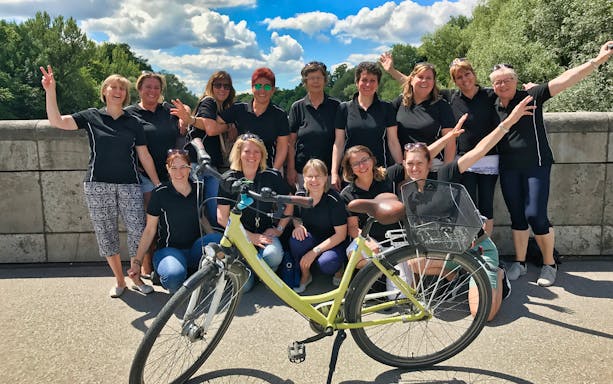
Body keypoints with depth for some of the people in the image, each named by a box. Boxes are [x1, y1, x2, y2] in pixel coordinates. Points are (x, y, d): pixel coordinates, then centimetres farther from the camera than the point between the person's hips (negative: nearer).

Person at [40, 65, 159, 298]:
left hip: (129, 185, 1)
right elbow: (56, 121, -4)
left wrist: (158, 185, 6)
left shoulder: (133, 123, 8)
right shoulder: (91, 117, 5)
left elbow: (144, 156, 8)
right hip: (98, 185, 0)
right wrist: (50, 91, -15)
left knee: (138, 232, -4)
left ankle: (136, 277, 16)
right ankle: (119, 280, 21)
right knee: (106, 234, 5)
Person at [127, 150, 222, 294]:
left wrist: (216, 243, 3)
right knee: (175, 275, -37)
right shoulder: (160, 193, -6)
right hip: (169, 249, -3)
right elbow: (150, 229, -1)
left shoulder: (198, 188, 3)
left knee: (217, 239, -30)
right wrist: (137, 261, -3)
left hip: (194, 250, 3)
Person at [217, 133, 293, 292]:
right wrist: (250, 236, -13)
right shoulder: (228, 179, -6)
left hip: (265, 232, 1)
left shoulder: (272, 176, -3)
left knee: (273, 255, -34)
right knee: (242, 286, -19)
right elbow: (222, 218, -8)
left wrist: (279, 228, -1)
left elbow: (289, 204, 10)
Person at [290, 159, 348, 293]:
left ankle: (339, 268, 5)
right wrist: (298, 226, -17)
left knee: (326, 264, -34)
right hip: (311, 240, 4)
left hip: (333, 243, -4)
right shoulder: (300, 196, -7)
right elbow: (296, 218, 10)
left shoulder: (334, 199, -20)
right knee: (297, 236, -29)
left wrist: (315, 251, -23)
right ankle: (305, 274, -4)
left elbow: (341, 234, -18)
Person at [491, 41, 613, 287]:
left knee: (535, 216, -8)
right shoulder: (493, 108, 5)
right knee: (517, 217, 10)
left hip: (536, 165, -4)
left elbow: (564, 80, -15)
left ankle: (549, 265, 13)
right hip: (508, 169, 4)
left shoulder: (531, 97, -6)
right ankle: (520, 263, 24)